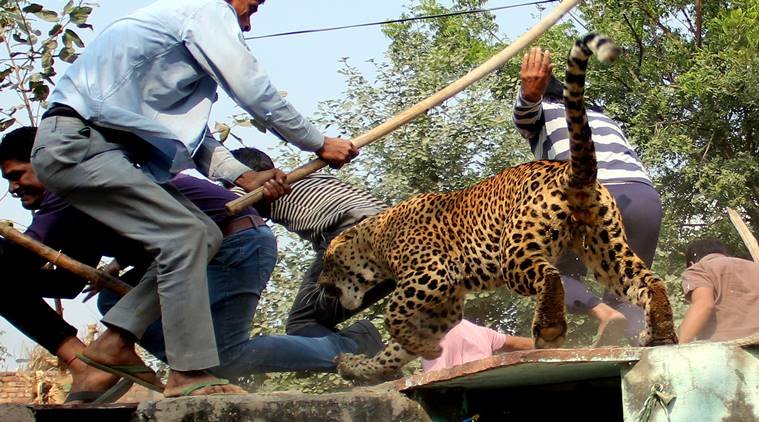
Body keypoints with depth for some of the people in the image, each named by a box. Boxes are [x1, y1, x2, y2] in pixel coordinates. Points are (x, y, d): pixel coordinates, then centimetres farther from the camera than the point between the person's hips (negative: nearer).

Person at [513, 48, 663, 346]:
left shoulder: (540, 113, 23)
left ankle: (601, 311, -13)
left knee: (558, 275, 16)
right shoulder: (601, 117, 39)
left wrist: (530, 93, -22)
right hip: (647, 195, 5)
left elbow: (527, 108, -1)